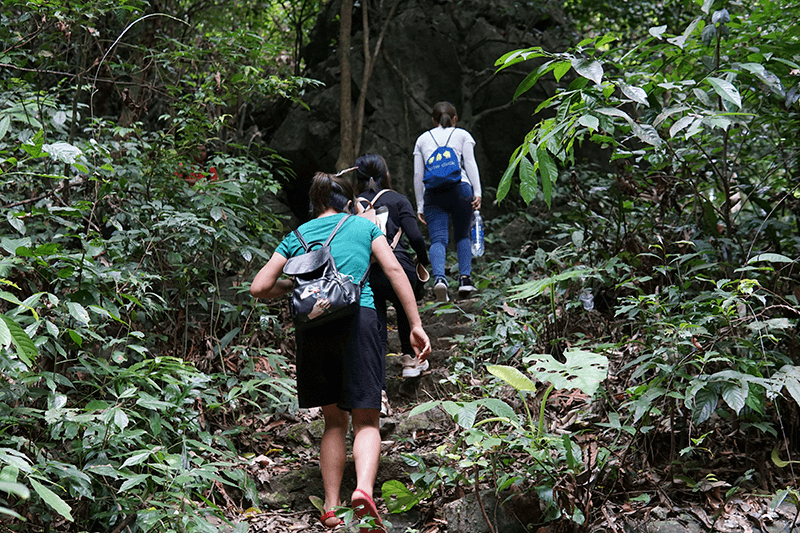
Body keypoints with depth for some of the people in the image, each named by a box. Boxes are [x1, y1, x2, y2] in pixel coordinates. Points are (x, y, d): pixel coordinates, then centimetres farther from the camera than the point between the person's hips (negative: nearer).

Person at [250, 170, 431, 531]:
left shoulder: (296, 237, 21)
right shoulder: (363, 226, 18)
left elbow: (259, 288, 12)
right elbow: (394, 270, 5)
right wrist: (416, 326, 1)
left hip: (312, 326, 2)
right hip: (357, 318, -2)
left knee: (334, 420, 16)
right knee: (366, 420, 0)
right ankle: (363, 489, -27)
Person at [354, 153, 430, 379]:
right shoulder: (397, 200, 4)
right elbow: (415, 237, -7)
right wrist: (423, 261, 10)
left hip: (365, 276, 1)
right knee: (405, 309, 29)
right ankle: (410, 359, 42)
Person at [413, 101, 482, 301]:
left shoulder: (422, 139, 20)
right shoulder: (462, 135, 16)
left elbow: (418, 175, 14)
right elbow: (470, 164, 2)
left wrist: (420, 206, 15)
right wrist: (477, 192, -3)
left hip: (432, 193, 1)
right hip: (460, 188, -1)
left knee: (438, 239, -7)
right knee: (462, 236, 14)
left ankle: (439, 278, -31)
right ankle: (465, 279, -1)